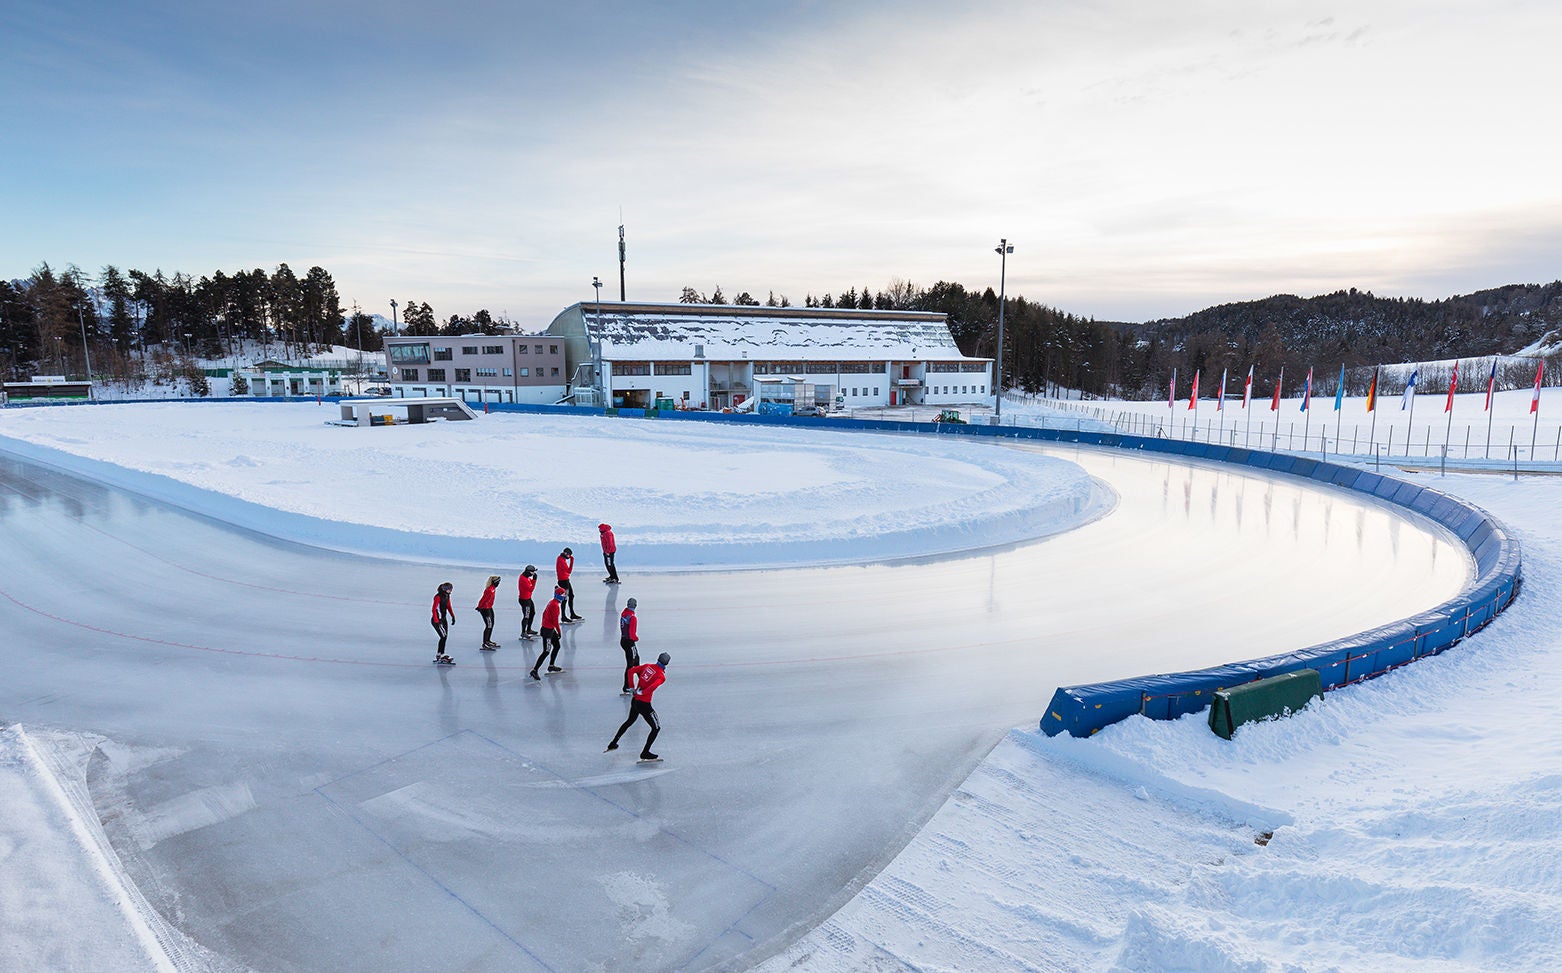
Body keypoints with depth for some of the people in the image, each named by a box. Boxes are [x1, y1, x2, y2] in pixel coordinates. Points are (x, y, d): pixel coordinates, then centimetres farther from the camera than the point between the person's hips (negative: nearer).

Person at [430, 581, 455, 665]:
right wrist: (437, 621, -25)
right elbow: (434, 609, -21)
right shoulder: (438, 597, -19)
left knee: (445, 637, 8)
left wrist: (453, 616, 15)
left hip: (444, 619, 9)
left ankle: (438, 656, 17)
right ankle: (441, 655, -10)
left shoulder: (447, 596, 7)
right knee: (444, 636, -13)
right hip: (437, 620, -9)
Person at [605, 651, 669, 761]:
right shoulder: (661, 676, -16)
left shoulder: (648, 666, 3)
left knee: (630, 721, 31)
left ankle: (612, 744, 42)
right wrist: (642, 693, -16)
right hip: (644, 704, -8)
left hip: (635, 701, 8)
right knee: (656, 728, 7)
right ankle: (645, 753, 8)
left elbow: (631, 671, 5)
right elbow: (652, 687, -32)